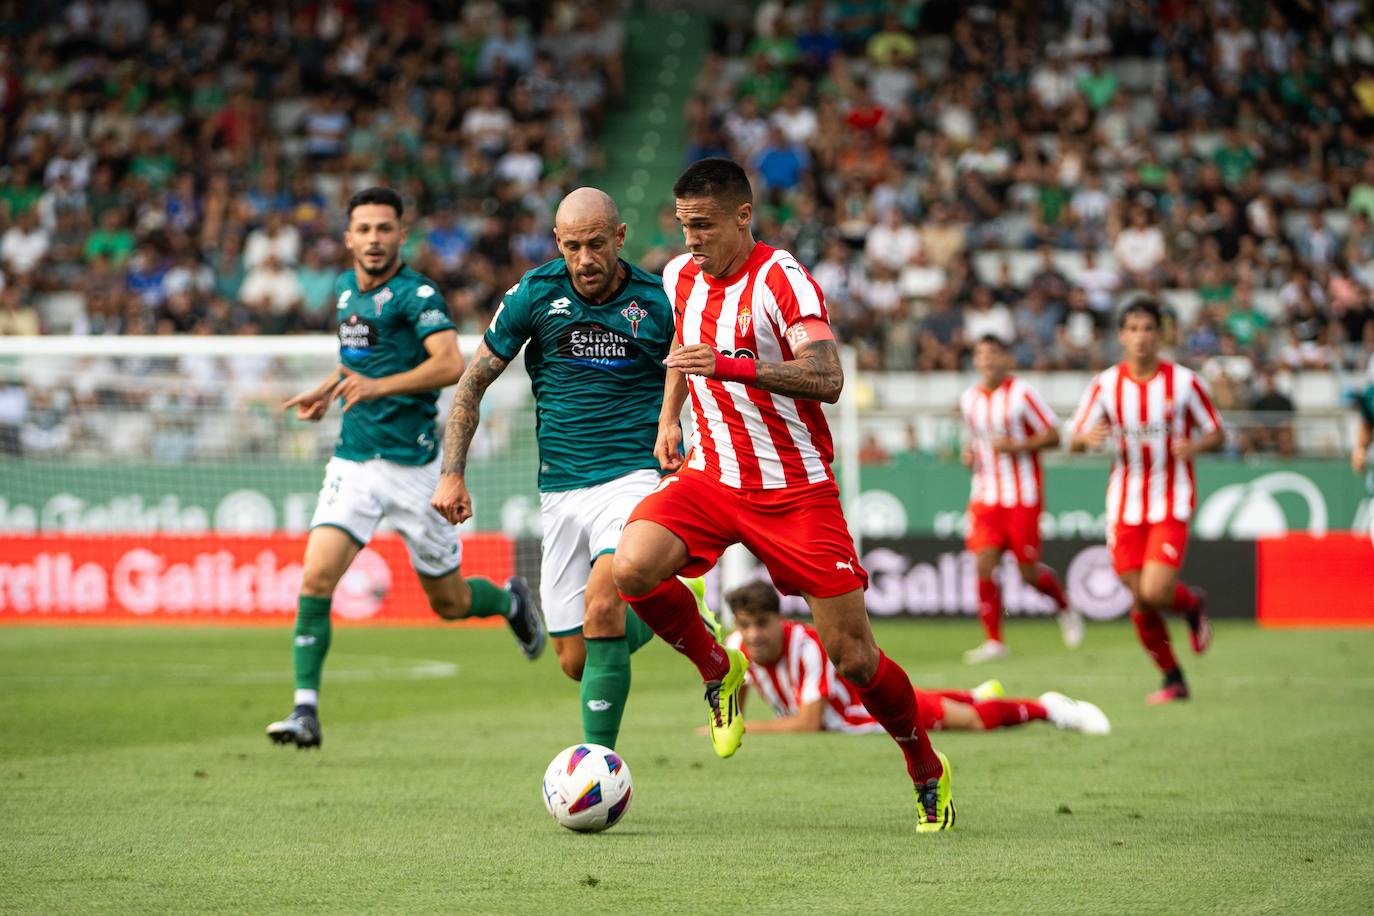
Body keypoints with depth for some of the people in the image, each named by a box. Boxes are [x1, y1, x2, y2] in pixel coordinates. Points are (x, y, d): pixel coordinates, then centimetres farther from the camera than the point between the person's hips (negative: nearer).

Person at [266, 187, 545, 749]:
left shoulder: (417, 294, -14)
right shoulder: (345, 288, 8)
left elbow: (451, 364, -30)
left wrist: (378, 386, -38)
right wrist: (329, 388, 16)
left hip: (411, 465, -5)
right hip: (352, 463, 5)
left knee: (449, 603, 9)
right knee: (316, 578, -15)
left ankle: (510, 600, 43)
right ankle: (305, 711, -13)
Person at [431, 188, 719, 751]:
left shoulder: (657, 301, -4)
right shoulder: (535, 294, -2)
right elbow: (473, 383, 6)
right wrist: (452, 474, -2)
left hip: (633, 478, -3)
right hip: (561, 491, 3)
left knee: (601, 604, -29)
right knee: (575, 659, 3)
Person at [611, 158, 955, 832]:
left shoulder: (781, 281, -15)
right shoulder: (680, 276, 6)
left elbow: (826, 379, -29)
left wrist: (730, 365, -38)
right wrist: (669, 417, 18)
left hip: (796, 491, -5)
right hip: (711, 476, 5)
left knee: (853, 658, -4)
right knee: (631, 568, -24)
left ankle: (927, 772, 21)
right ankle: (717, 671, 4)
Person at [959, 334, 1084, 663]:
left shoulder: (1023, 394, -8)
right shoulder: (968, 400, 9)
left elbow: (1053, 435, -7)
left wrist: (1016, 446, -20)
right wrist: (969, 453, 3)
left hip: (1023, 498, -4)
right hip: (985, 498, 4)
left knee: (1029, 572, 0)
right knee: (983, 565, -11)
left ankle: (1065, 610, 31)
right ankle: (993, 640, -4)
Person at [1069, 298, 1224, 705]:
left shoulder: (1183, 382, -5)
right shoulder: (1106, 385, 0)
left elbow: (1216, 434, 4)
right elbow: (1075, 440, 2)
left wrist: (1194, 446, -19)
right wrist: (1087, 438, -22)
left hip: (1171, 503, -3)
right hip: (1125, 504, 3)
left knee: (1154, 592, -18)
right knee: (1139, 600, 2)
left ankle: (1193, 604, 18)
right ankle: (1172, 679, 21)